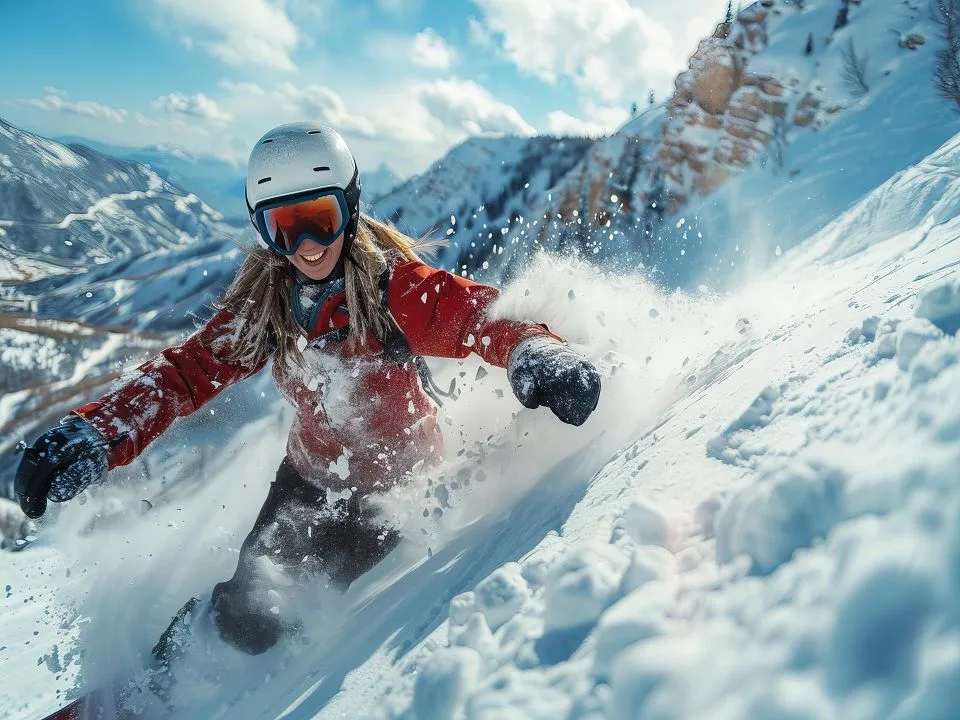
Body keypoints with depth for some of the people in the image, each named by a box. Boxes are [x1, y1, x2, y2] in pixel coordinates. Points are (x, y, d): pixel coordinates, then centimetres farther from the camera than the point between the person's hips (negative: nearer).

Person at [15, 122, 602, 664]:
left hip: (398, 489, -3)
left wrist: (536, 354, -58)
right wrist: (97, 433, -28)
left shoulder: (393, 286, -23)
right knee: (247, 614, 4)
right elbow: (189, 370, -12)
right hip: (312, 481, 3)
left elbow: (476, 313, -35)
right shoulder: (264, 302, -9)